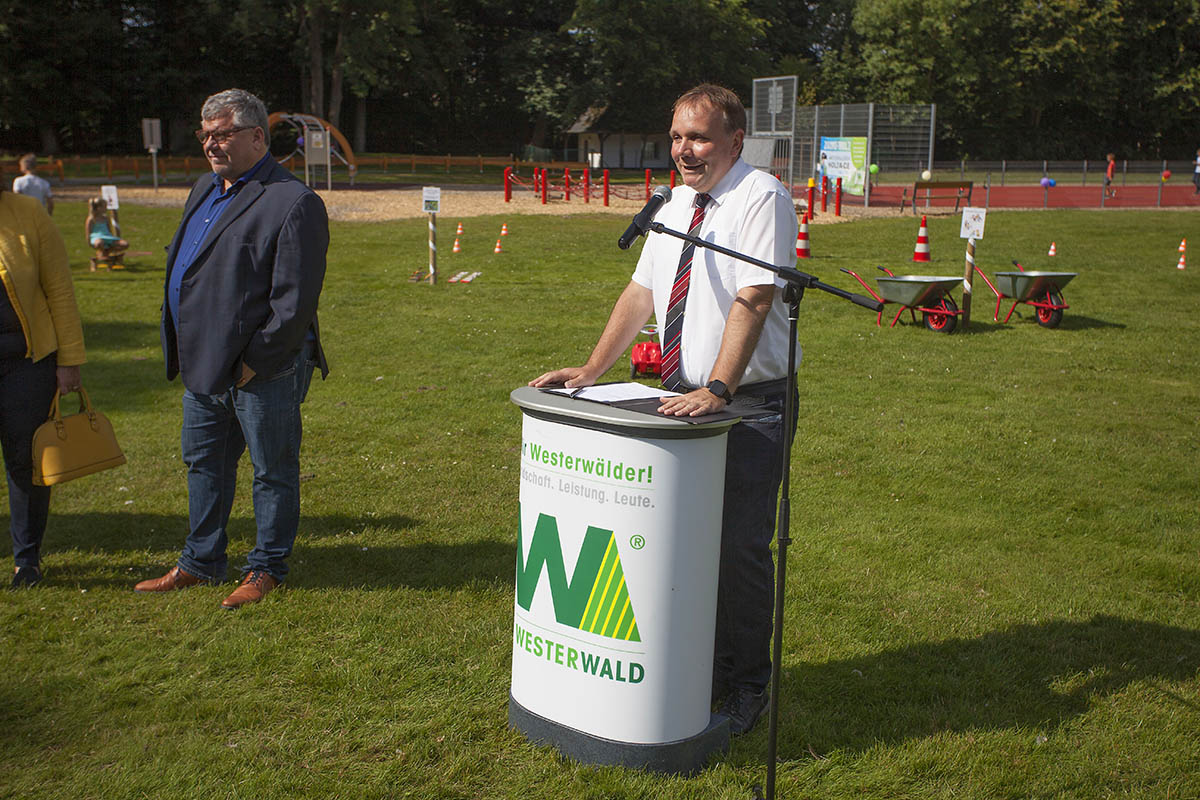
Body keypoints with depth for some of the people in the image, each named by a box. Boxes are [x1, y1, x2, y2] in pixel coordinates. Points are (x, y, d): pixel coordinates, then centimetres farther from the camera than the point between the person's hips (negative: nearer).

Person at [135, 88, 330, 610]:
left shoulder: (293, 202, -15)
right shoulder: (205, 190, 14)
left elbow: (295, 301, -19)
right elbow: (180, 263, 21)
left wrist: (253, 362, -17)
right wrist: (184, 353, 12)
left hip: (263, 371, -9)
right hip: (204, 366, 9)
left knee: (272, 470, 6)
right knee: (204, 464, 18)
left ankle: (267, 568, 20)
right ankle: (201, 562, 33)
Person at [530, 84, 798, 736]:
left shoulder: (762, 198, -12)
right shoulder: (677, 204, 12)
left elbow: (753, 301, -22)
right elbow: (641, 293, 11)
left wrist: (717, 389, -31)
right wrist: (592, 371, 2)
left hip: (750, 406, -7)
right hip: (684, 400, 7)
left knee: (740, 548, -3)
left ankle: (745, 686, 16)